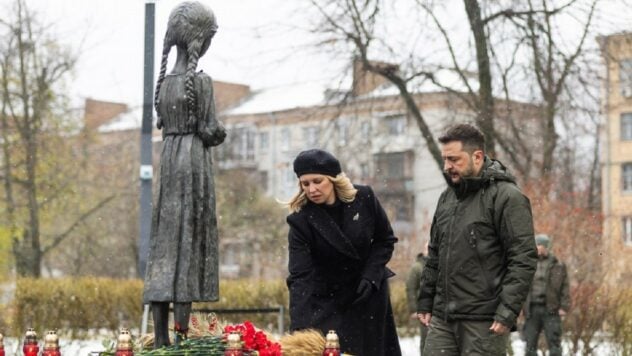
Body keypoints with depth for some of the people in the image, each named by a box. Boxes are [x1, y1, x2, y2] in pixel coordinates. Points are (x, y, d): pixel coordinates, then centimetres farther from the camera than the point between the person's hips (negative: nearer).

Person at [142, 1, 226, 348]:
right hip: (195, 161, -6)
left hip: (169, 158, 7)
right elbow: (210, 130, -12)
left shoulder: (165, 81, 9)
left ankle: (161, 339, 6)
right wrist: (220, 133, 8)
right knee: (189, 244, -5)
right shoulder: (201, 81, -11)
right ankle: (181, 336, -7)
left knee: (164, 244, 6)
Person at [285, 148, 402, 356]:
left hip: (369, 294, 2)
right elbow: (300, 277, -24)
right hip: (326, 301, -2)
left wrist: (371, 276, -13)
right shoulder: (301, 220, -18)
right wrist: (298, 328, -34)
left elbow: (386, 240, 2)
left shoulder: (364, 199, -12)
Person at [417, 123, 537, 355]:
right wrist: (425, 301, 17)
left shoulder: (506, 197, -8)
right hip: (442, 318, 7)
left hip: (484, 322, -7)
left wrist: (507, 312, -18)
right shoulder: (447, 197, 16)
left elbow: (523, 260, -13)